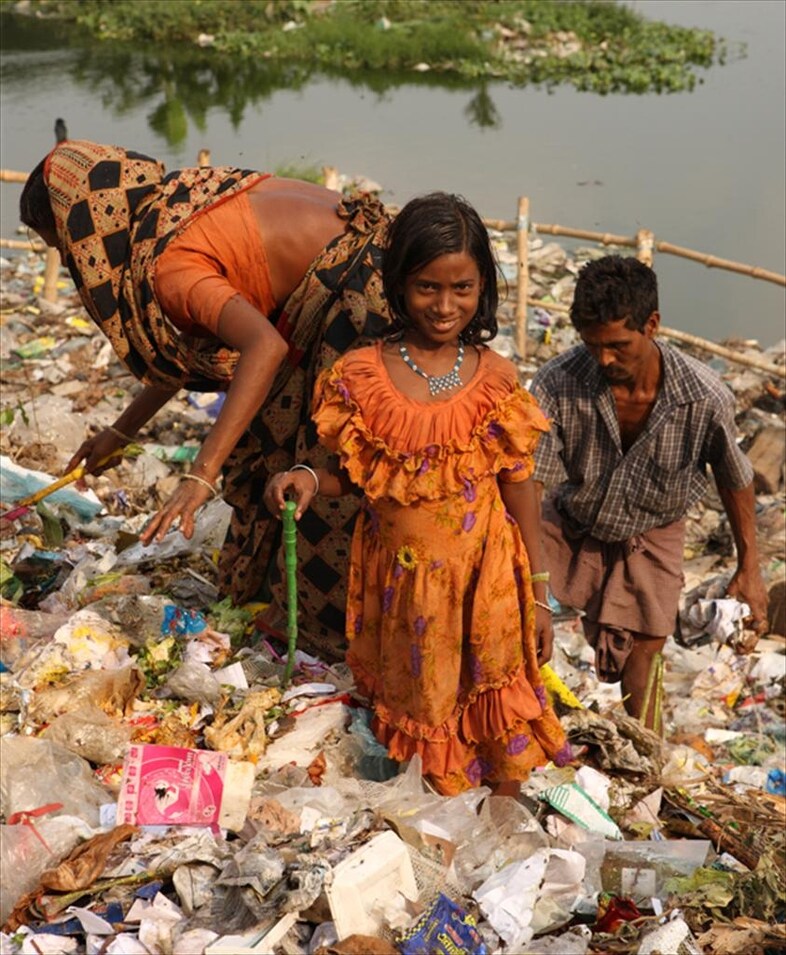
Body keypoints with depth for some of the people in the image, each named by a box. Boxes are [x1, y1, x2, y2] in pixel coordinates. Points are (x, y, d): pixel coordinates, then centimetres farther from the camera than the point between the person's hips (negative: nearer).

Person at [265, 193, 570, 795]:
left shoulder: (496, 378, -7)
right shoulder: (362, 375, -8)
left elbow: (519, 489, 0)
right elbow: (354, 474, 4)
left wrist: (539, 595, 2)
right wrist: (310, 481, -19)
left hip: (484, 580, 0)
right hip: (401, 582, 1)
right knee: (415, 698, 17)